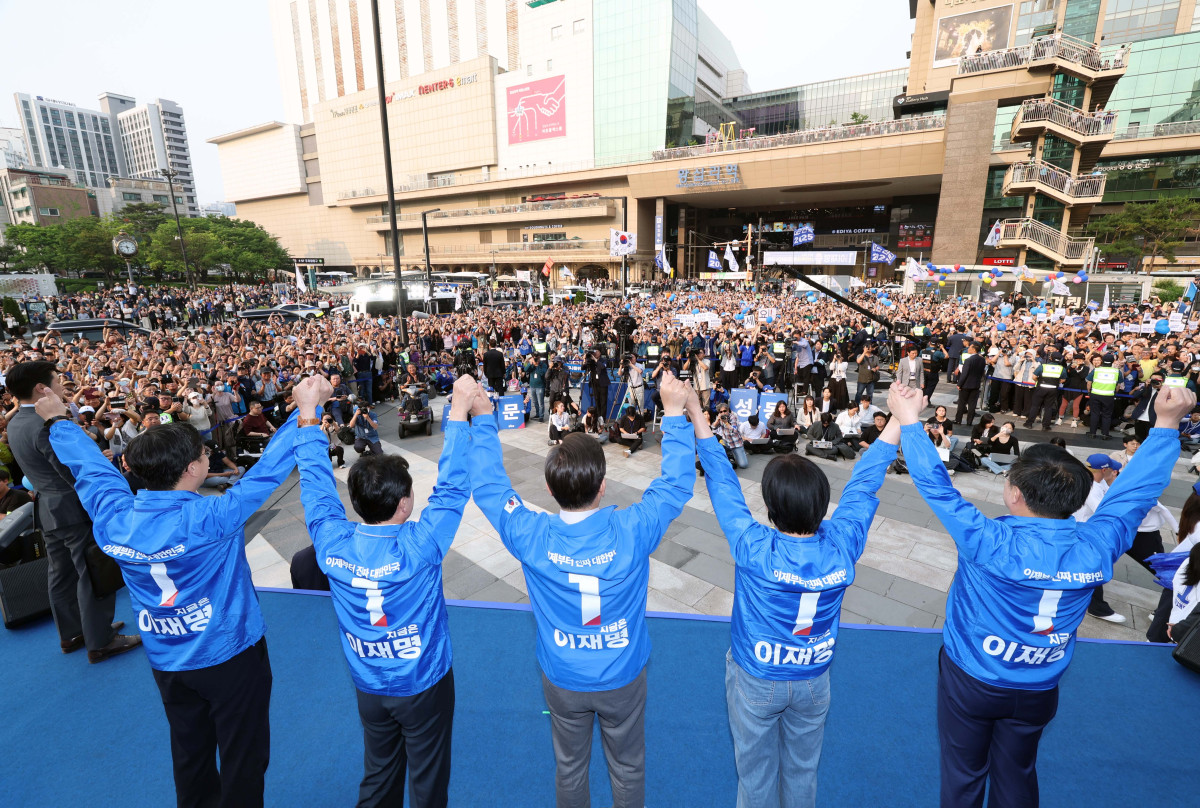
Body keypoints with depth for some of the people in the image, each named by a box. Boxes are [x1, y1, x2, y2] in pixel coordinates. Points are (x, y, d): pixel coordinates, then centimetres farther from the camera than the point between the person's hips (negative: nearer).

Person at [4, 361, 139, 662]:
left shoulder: (15, 424, 6)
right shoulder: (48, 425, -25)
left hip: (49, 509, 10)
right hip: (77, 510, -10)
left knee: (62, 573, 20)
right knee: (95, 575, 2)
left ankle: (71, 633, 35)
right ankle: (100, 642, 13)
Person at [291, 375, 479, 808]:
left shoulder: (332, 543, -21)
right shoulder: (417, 548, -33)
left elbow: (315, 483, -9)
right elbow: (452, 488, -30)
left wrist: (308, 413, -2)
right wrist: (461, 412, -26)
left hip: (368, 687, 4)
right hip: (423, 685, -4)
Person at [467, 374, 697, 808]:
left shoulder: (532, 537, -29)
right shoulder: (631, 531, -32)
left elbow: (487, 486, -15)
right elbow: (677, 483, -19)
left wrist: (481, 421, -8)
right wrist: (674, 412, -14)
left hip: (563, 681, 1)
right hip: (623, 676, -1)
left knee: (569, 767, 29)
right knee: (628, 766, 27)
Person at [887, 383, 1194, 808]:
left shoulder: (992, 545, -32)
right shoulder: (1097, 548, -18)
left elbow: (936, 486, -28)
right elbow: (1137, 488, -4)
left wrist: (909, 421, -19)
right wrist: (1166, 423, 5)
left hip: (970, 681, -4)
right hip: (1039, 690, 4)